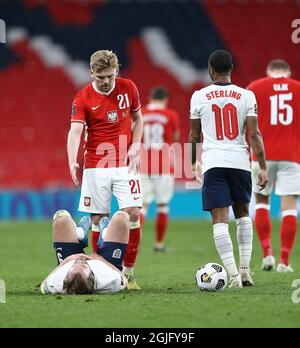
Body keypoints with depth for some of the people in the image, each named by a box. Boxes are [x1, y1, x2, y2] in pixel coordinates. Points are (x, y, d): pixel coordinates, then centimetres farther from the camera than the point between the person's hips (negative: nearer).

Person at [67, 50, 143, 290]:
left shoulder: (129, 88, 3)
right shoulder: (83, 98, -6)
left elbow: (138, 118, 17)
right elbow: (75, 130, -16)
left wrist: (135, 145, 1)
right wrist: (73, 162, -32)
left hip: (125, 164, 1)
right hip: (95, 167, -1)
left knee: (133, 213, -10)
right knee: (97, 219, -2)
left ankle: (128, 272, 0)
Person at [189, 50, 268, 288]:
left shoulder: (199, 97, 2)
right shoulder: (247, 96, 1)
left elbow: (195, 136, 11)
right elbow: (254, 134, -4)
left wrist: (193, 163, 26)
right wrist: (263, 167, 0)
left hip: (213, 162, -2)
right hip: (240, 161, 2)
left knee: (220, 219, -2)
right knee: (242, 213, 21)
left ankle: (234, 275, -12)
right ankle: (245, 268, 15)